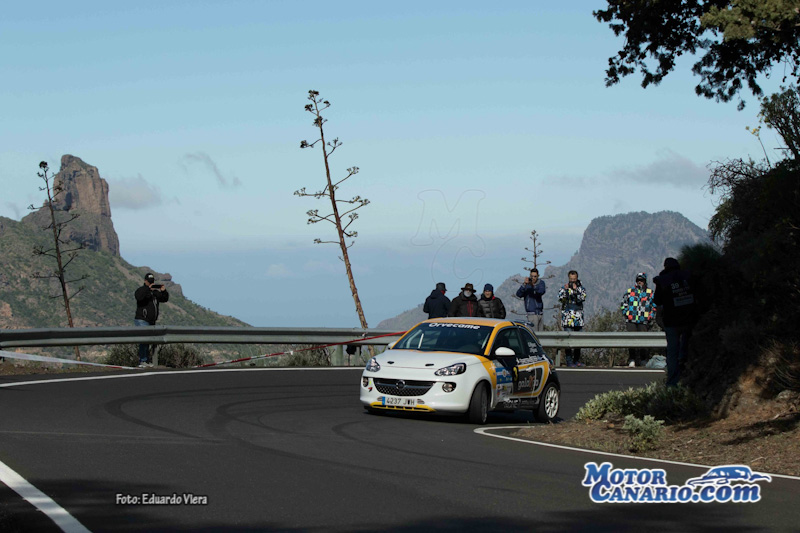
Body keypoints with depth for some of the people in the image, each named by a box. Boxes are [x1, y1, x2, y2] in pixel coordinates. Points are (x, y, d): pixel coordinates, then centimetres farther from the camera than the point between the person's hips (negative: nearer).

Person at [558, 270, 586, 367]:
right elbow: (560, 298, -8)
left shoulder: (581, 288, 11)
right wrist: (565, 289, -18)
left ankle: (577, 360, 17)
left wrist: (576, 290, -15)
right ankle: (569, 361, -10)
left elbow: (582, 298, -6)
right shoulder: (564, 288, 6)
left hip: (578, 317, 3)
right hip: (567, 316, -3)